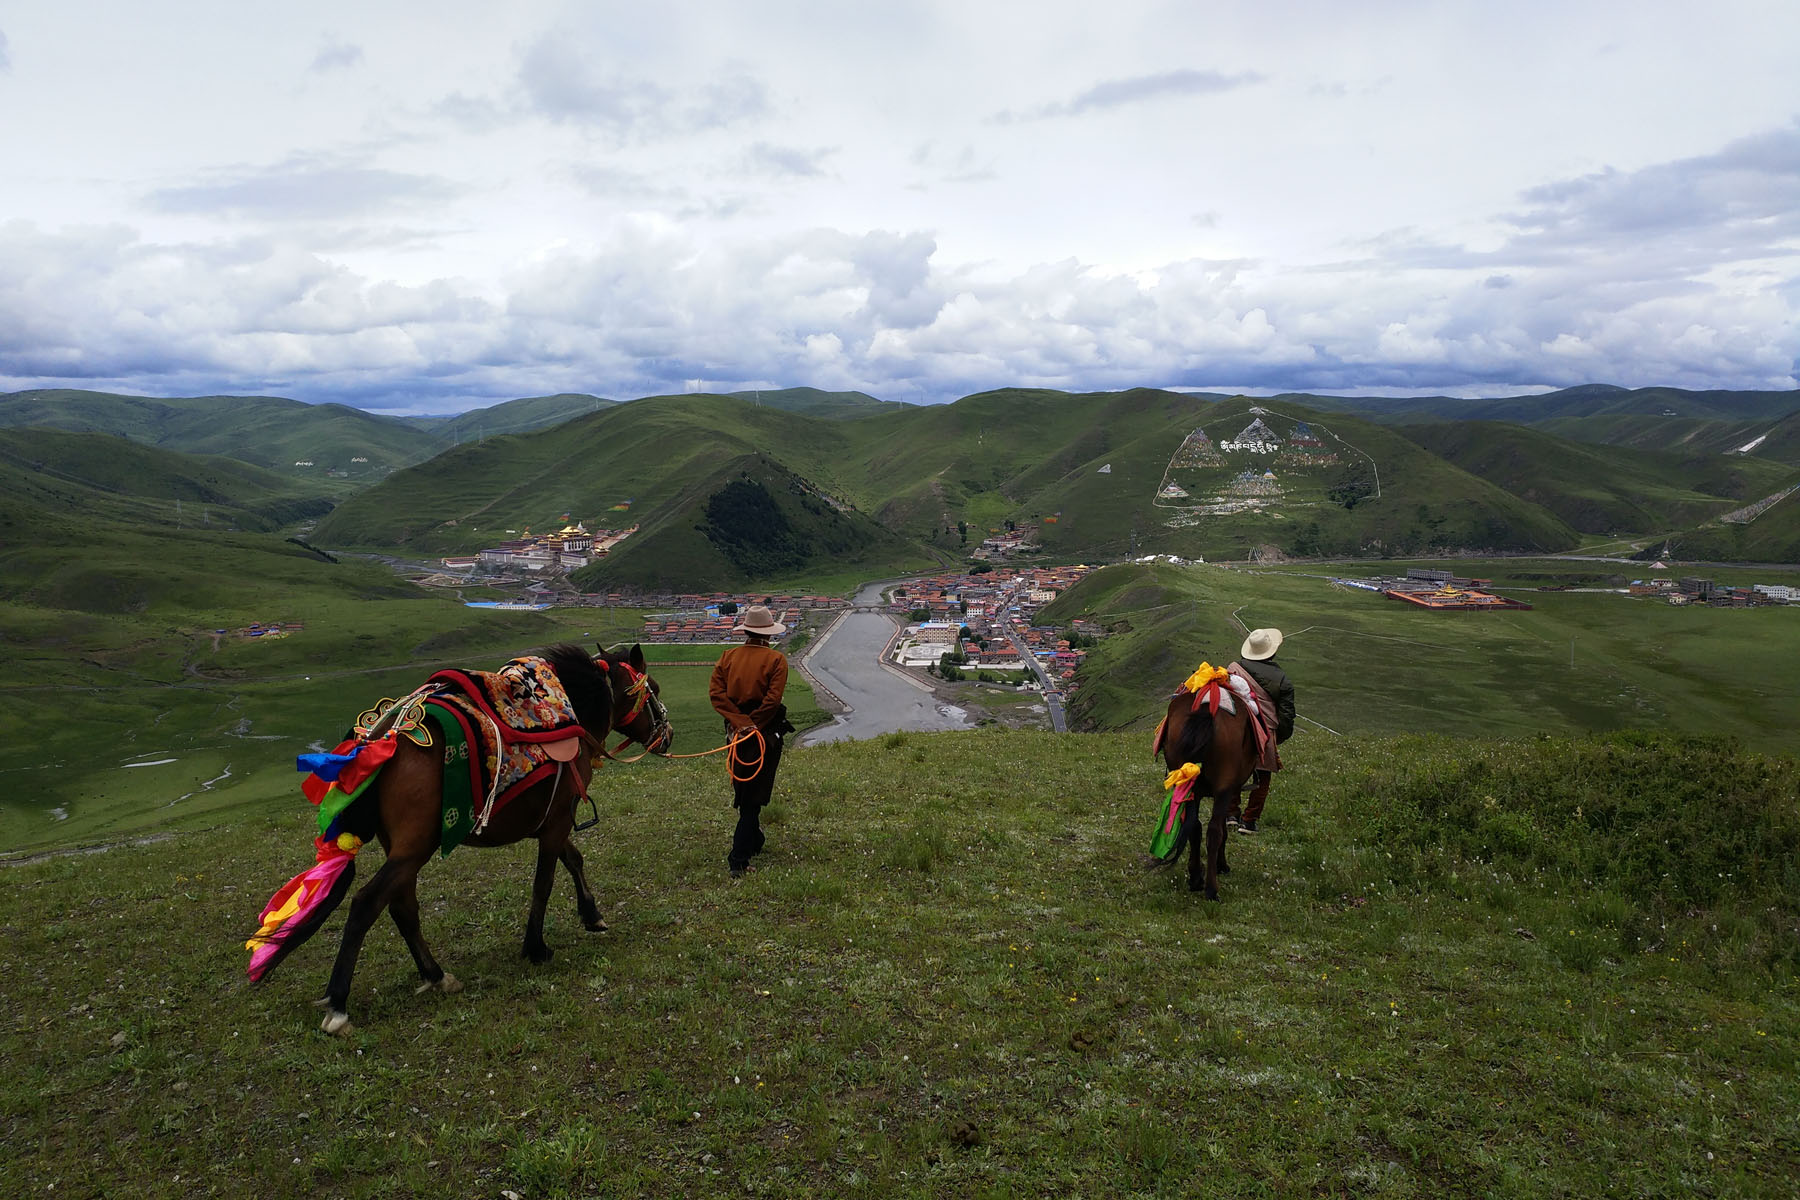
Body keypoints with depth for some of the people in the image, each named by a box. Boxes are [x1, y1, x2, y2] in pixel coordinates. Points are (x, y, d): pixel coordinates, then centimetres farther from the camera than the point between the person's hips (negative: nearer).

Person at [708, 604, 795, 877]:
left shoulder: (728, 657, 2)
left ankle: (754, 842, 38)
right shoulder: (776, 659, -9)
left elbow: (717, 694, -8)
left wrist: (740, 722, -13)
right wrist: (753, 724, -9)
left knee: (743, 792, 21)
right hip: (766, 734, -4)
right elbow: (772, 700, -18)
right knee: (753, 797, -1)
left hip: (737, 732, 4)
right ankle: (738, 860, -9)